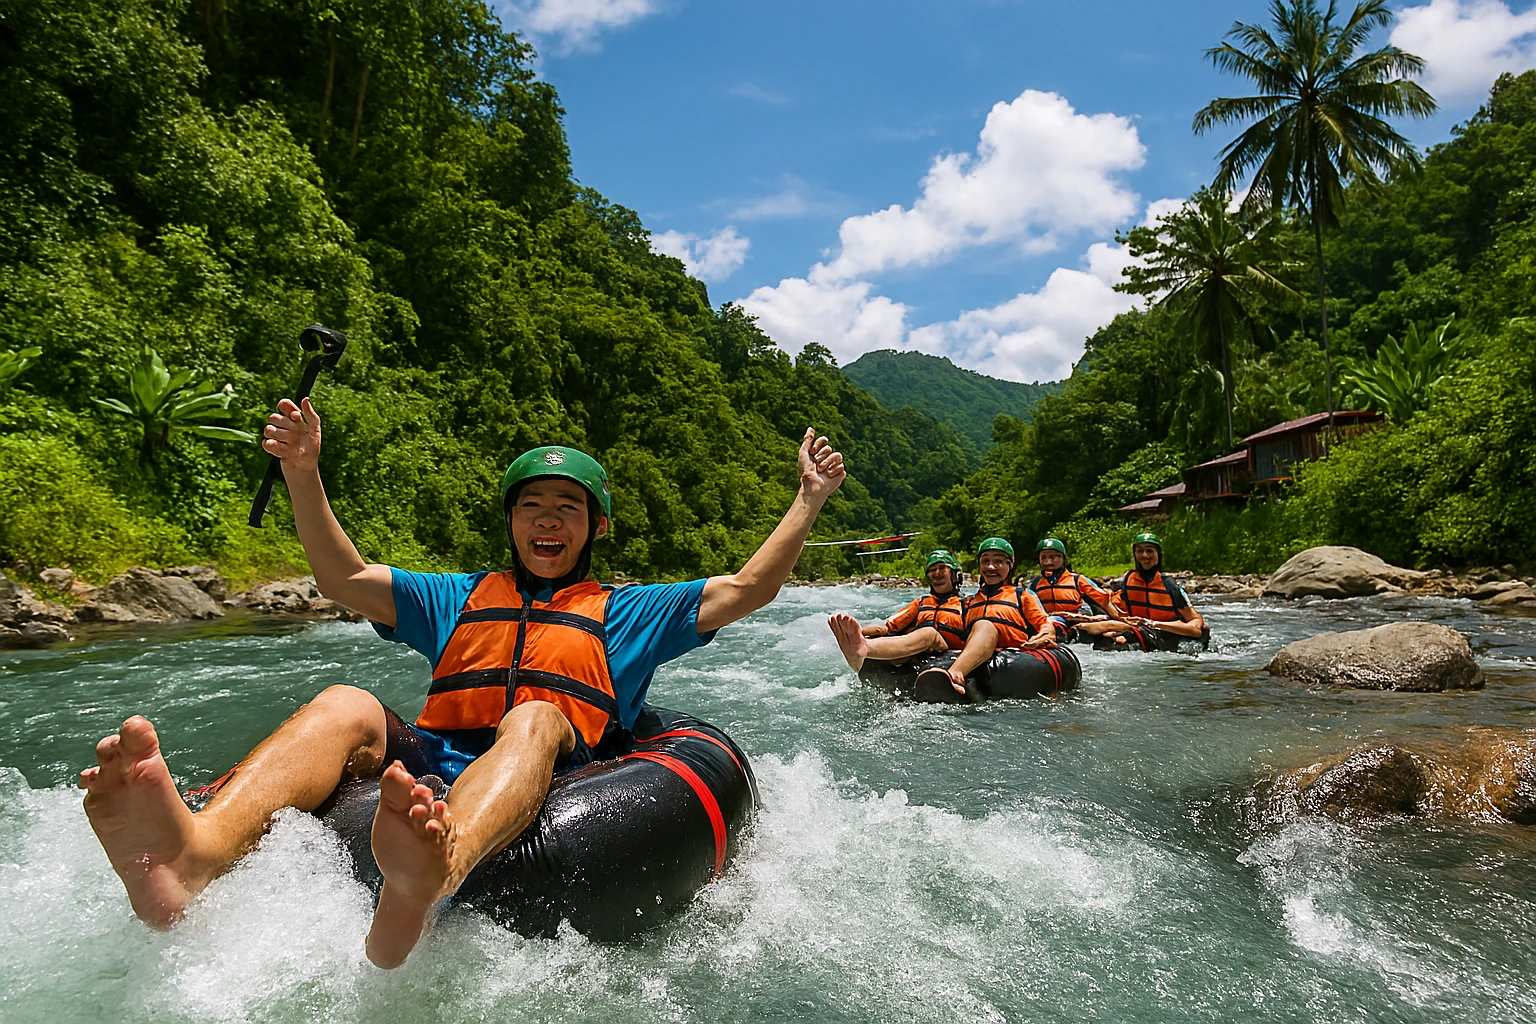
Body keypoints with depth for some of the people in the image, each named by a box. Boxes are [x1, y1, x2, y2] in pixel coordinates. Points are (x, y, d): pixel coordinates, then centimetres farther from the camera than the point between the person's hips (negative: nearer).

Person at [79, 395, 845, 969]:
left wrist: (809, 501, 16)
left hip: (552, 785, -2)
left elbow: (746, 590, 21)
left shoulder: (626, 613, 25)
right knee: (345, 705, -25)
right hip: (430, 769, 3)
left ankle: (425, 885, -66)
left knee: (534, 718, -35)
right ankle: (195, 854, -56)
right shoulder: (459, 598, 31)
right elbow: (344, 579, 24)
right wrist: (303, 472, 15)